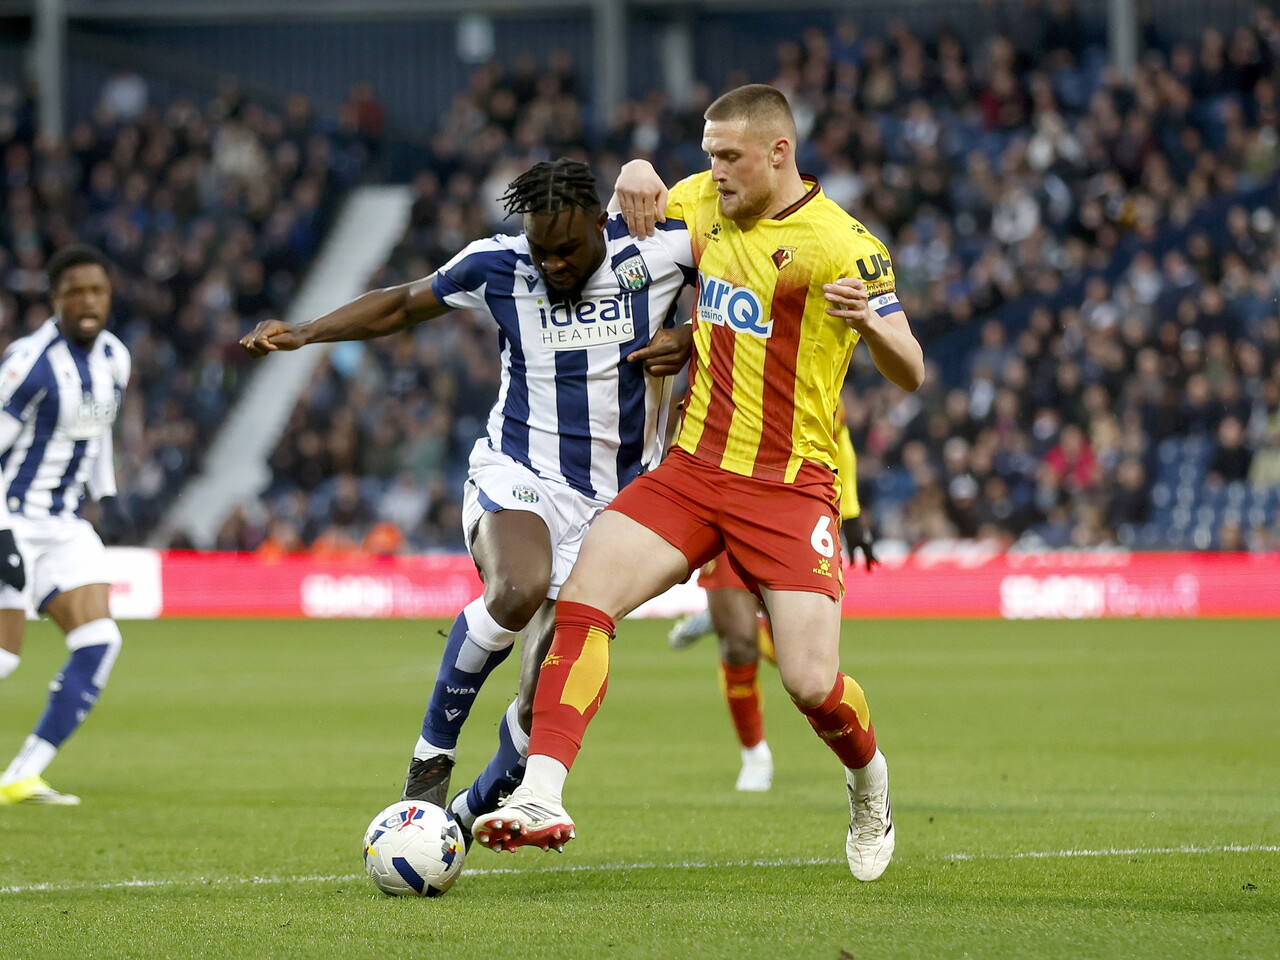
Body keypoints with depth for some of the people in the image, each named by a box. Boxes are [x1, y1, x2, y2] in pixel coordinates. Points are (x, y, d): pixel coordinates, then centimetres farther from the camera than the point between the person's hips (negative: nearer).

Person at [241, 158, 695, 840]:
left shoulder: (657, 248, -6)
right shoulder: (496, 266, -3)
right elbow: (404, 304, 13)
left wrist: (689, 340, -9)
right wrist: (306, 332, 2)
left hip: (612, 503, 1)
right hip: (517, 476, -1)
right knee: (517, 590, -37)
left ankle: (473, 813, 25)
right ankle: (431, 757, -18)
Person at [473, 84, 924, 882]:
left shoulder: (841, 245, -12)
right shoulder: (707, 203, 6)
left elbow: (911, 374, -11)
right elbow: (639, 218, 28)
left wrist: (871, 321, -33)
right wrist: (637, 179, 4)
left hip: (789, 485, -5)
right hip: (694, 465, 5)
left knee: (813, 684, -13)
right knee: (581, 596, -18)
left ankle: (868, 780, 23)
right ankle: (542, 798, -26)